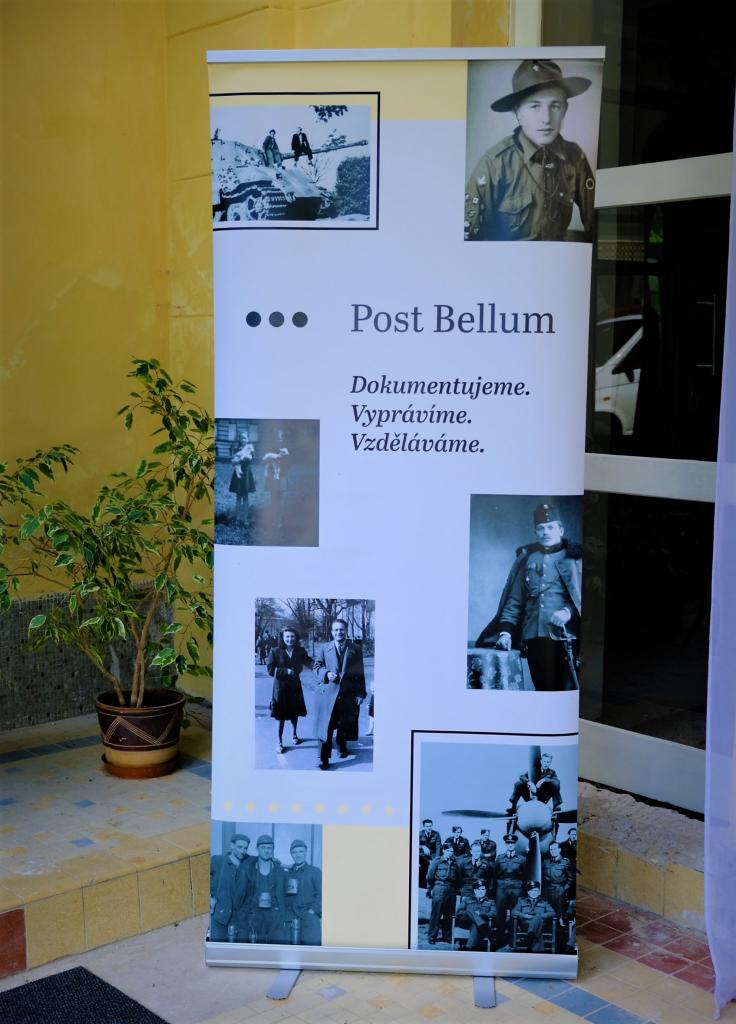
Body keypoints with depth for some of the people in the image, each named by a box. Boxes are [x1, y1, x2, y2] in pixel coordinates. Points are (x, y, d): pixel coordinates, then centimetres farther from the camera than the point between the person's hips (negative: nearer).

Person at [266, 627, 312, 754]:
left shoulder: (300, 651, 1)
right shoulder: (275, 651, -9)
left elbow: (309, 663, 9)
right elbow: (270, 669, -11)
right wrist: (286, 671, -19)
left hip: (295, 686, 4)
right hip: (281, 687, -4)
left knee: (295, 713, 15)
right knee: (281, 715, -3)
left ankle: (294, 734, 38)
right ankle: (279, 741, 7)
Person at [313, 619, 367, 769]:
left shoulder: (356, 649, 2)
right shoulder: (325, 648, 5)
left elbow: (360, 673, 2)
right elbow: (316, 666, 8)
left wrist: (360, 693, -2)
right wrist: (326, 673, -13)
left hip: (348, 694, 1)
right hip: (328, 693, -1)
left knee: (344, 725, 14)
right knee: (326, 726, -6)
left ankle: (342, 747, 38)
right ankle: (324, 758, -3)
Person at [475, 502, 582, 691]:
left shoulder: (574, 557, 7)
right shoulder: (527, 558, 16)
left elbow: (581, 595, -1)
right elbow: (514, 600, 14)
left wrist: (569, 612, -20)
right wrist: (506, 631, 3)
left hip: (564, 637, -3)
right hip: (533, 638, 3)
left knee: (566, 688, -9)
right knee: (542, 688, 5)